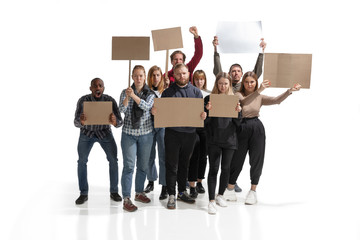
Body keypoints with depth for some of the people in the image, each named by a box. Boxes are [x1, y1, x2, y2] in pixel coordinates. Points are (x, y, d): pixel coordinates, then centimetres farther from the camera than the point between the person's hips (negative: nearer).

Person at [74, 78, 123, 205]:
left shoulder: (110, 100, -22)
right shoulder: (83, 100, -22)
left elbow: (120, 122, -24)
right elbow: (76, 123, -23)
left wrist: (115, 122, -49)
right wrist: (81, 121, -48)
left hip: (105, 132, 0)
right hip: (86, 132, 0)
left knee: (113, 160, -8)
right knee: (82, 161, -7)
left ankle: (114, 192, 7)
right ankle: (83, 194, 7)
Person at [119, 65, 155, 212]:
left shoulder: (150, 94, 2)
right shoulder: (125, 92, 3)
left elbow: (147, 106, -17)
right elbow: (121, 109, -10)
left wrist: (134, 96, -30)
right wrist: (127, 97, -28)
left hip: (146, 134, 2)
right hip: (129, 134, -2)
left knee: (143, 165, 11)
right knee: (129, 166, -7)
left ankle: (139, 193, 28)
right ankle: (126, 199, -4)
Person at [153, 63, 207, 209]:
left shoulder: (196, 91, 9)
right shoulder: (168, 92, 5)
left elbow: (202, 110, 7)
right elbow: (160, 111, 5)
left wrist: (203, 114, -16)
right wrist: (155, 111, -17)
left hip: (190, 132, 2)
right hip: (172, 133, -2)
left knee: (184, 163, 14)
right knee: (171, 165, 1)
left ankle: (182, 191, 27)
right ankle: (171, 195, 10)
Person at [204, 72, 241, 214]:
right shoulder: (209, 98, 1)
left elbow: (237, 123, 4)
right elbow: (205, 121, -1)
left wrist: (237, 112, -14)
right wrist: (207, 110, -18)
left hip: (229, 139, 2)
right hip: (213, 140, -2)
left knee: (226, 168, 9)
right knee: (213, 168, -2)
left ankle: (220, 195, 28)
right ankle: (211, 200, 3)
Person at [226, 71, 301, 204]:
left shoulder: (260, 98, 9)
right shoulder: (238, 95, 0)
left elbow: (276, 100, -3)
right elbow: (244, 102, -22)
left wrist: (290, 91, -16)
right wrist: (259, 90, -32)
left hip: (257, 129, 2)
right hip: (241, 128, -2)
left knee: (256, 160, 5)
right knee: (237, 160, 4)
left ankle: (253, 190, 20)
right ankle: (230, 188, 19)